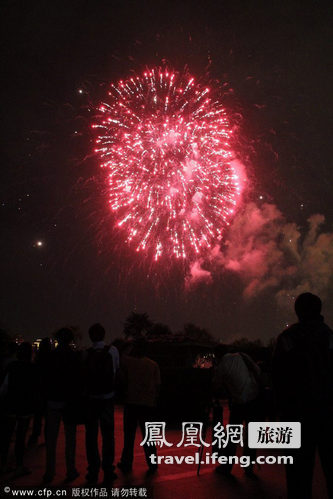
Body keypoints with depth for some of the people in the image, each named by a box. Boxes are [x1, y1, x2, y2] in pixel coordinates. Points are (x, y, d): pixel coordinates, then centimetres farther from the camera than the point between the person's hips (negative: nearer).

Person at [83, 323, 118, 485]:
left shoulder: (86, 354, -8)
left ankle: (93, 472, 21)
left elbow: (82, 374, -6)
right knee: (108, 434, 10)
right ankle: (108, 471, 14)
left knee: (91, 435, 13)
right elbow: (117, 370, -2)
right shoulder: (112, 351, -8)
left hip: (90, 399, 1)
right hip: (107, 398, 0)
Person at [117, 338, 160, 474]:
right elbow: (157, 386, 2)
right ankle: (152, 464, 13)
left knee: (129, 435, 11)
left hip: (131, 402, -1)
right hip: (148, 404, 1)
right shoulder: (153, 365, 0)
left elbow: (122, 380, -3)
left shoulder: (126, 361, -6)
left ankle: (126, 464, 20)